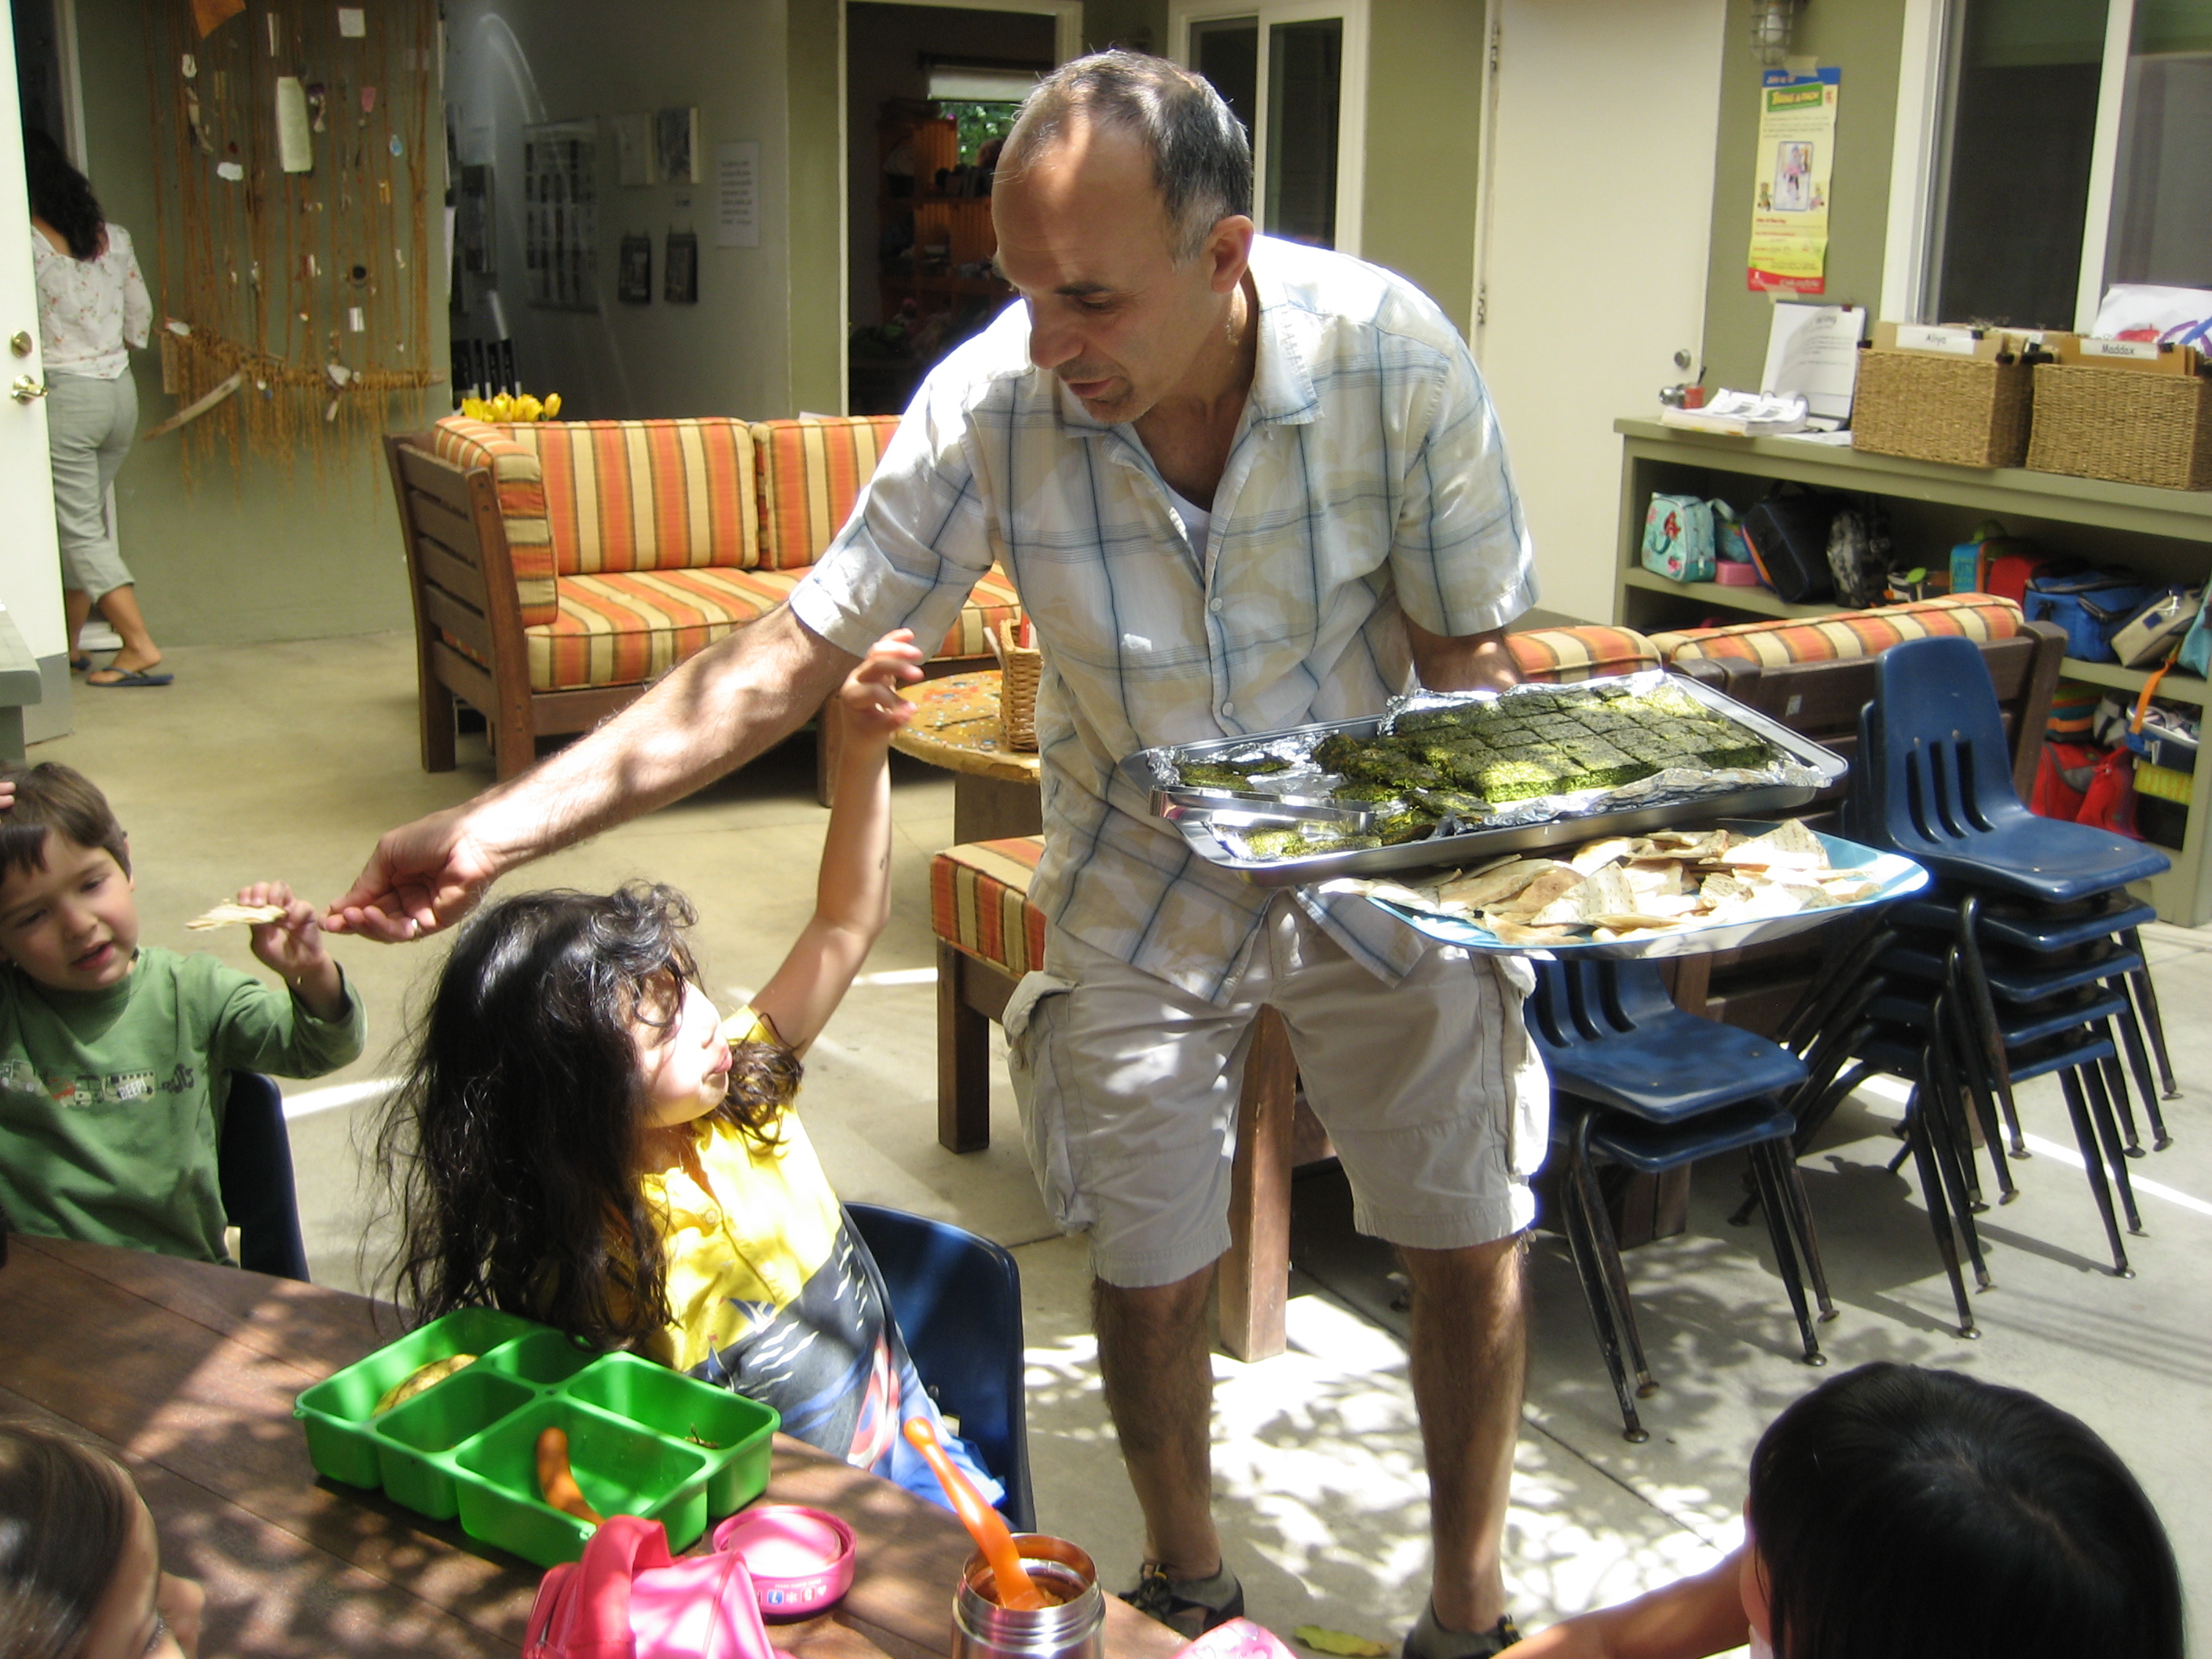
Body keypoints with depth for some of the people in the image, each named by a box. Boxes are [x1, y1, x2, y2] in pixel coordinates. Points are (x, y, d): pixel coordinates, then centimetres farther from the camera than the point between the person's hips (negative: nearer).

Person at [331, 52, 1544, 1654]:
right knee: (1148, 1277, 7)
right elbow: (795, 653, -22)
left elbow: (1466, 648, -12)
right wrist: (502, 826, -28)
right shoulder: (993, 402, -25)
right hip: (1141, 885, 0)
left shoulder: (1395, 355, -25)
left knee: (1469, 1243, 7)